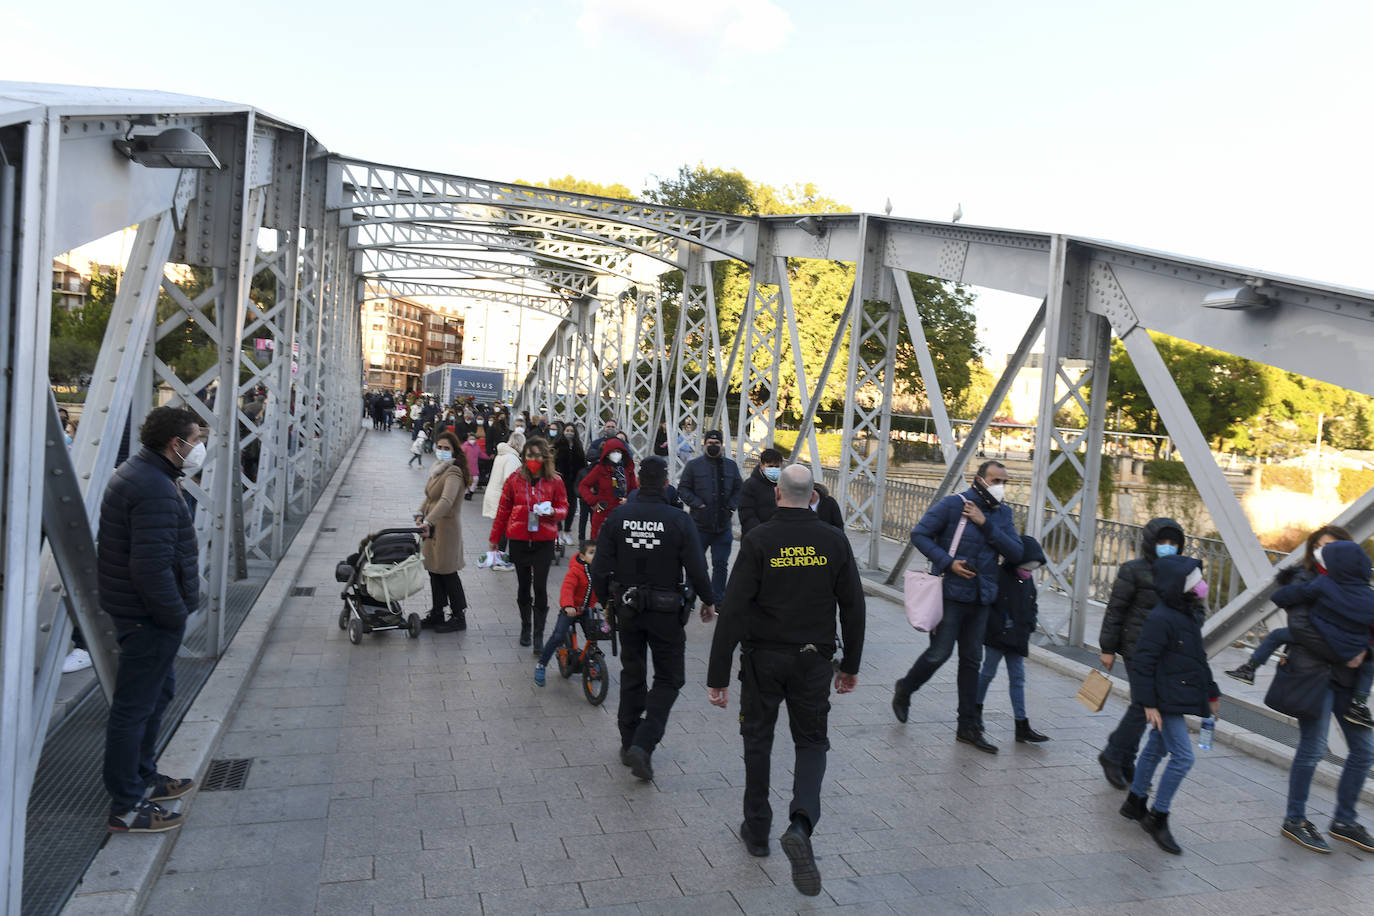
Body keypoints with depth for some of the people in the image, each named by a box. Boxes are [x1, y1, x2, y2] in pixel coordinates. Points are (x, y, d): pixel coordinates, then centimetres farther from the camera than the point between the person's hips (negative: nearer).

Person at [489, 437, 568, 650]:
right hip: (519, 540, 1)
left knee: (540, 587, -4)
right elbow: (503, 510, 6)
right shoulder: (514, 480, -2)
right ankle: (525, 627, 32)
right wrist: (495, 538, 11)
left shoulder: (554, 481, -3)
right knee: (523, 585, 13)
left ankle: (538, 635, 6)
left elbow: (564, 507, 5)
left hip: (544, 542, -1)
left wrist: (553, 512, -19)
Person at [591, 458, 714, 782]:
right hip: (666, 612, -3)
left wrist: (606, 600, 13)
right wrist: (708, 601, 5)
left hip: (627, 608, 3)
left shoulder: (617, 517, -6)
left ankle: (629, 743, 28)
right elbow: (696, 569, -12)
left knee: (632, 675, 19)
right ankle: (643, 745, -5)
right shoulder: (678, 521, -15)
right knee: (669, 678, 9)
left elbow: (600, 568, -4)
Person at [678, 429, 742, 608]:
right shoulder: (694, 465, 1)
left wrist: (731, 507, 1)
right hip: (699, 525, -2)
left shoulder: (731, 465, 9)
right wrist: (697, 504, -10)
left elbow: (739, 489, 16)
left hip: (723, 526, 2)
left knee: (721, 565, 7)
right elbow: (683, 489, 2)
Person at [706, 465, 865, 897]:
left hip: (763, 657, -1)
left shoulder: (758, 540, -11)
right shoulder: (834, 541, -4)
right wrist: (851, 665, 13)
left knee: (758, 740, 16)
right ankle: (801, 824, -8)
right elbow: (853, 607, 1)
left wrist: (718, 674, -10)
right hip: (813, 660, 1)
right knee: (812, 742, 14)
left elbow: (734, 609, -15)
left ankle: (757, 830, 27)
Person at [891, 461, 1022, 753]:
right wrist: (948, 562, -18)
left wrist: (986, 524, -13)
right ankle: (904, 689, 24)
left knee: (972, 660, 10)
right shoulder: (953, 505, -9)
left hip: (980, 598, 6)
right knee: (940, 652, -4)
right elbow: (919, 534, -10)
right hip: (951, 593, -5)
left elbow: (1015, 554, -2)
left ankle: (968, 727, 19)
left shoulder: (1002, 513, 8)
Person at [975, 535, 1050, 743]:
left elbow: (1032, 606, 20)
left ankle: (1022, 726, 7)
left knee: (1018, 678, 6)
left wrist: (1029, 628, 6)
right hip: (997, 637, -6)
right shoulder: (998, 576, -15)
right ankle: (976, 708, 28)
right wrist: (999, 626, -20)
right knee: (988, 672, 6)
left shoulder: (1028, 580, 7)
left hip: (1017, 639, 6)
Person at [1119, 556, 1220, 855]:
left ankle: (1135, 802, 32)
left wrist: (1211, 693, 25)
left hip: (1181, 696, 10)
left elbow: (1198, 658, 23)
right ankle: (1157, 817, 3)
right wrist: (1149, 703, -21)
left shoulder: (1190, 615, 10)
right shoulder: (1160, 618, -20)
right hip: (1166, 700, -10)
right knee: (1182, 756, -10)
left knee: (1156, 748, 18)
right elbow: (1143, 662, -20)